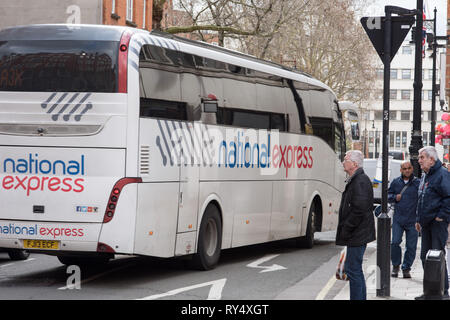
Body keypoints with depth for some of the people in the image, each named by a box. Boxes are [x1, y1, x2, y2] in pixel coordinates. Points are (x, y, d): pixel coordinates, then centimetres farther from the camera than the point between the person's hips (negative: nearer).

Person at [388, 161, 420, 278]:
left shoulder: (418, 183, 0)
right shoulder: (396, 182, 8)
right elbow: (388, 194, 19)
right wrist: (395, 197, -2)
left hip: (412, 220, -1)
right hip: (398, 219, 1)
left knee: (411, 246, 3)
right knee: (395, 242, -6)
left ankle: (406, 268, 17)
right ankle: (395, 266, 13)